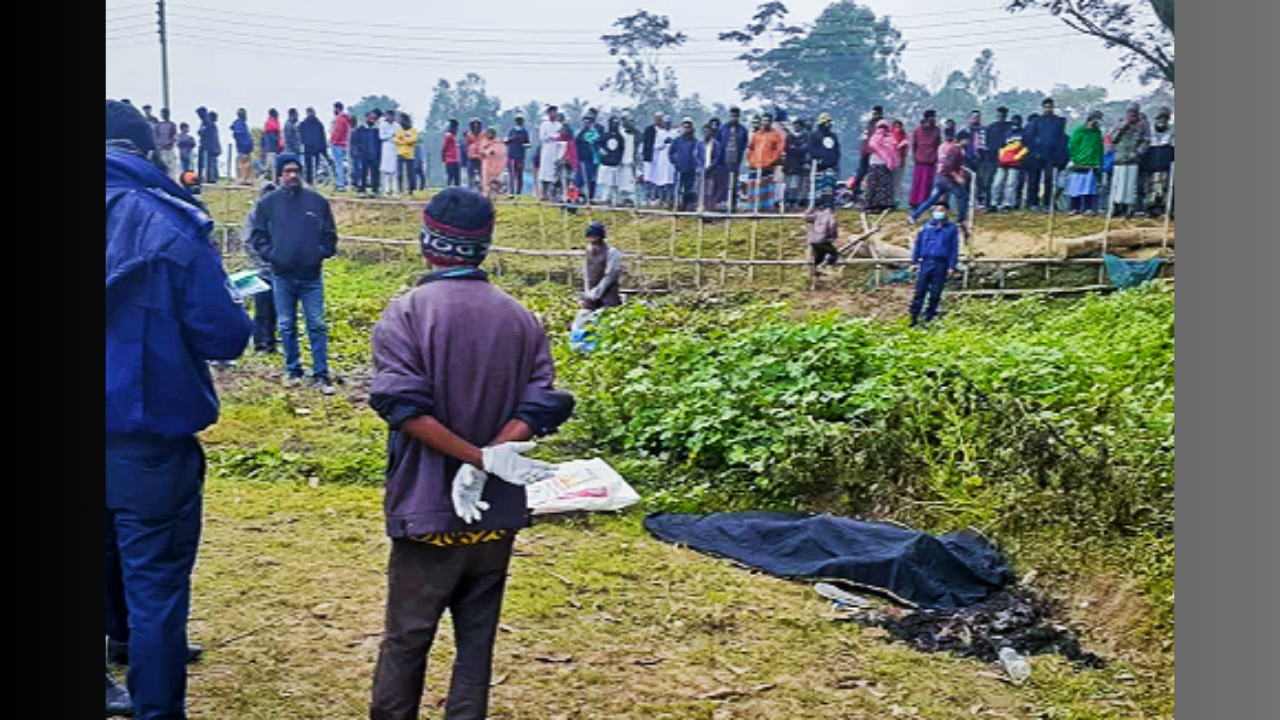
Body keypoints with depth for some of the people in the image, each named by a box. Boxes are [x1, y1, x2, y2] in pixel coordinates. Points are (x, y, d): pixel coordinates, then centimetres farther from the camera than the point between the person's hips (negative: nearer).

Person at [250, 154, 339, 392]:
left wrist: (320, 254, -6)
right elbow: (258, 236, 9)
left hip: (311, 276, -1)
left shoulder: (317, 201, 5)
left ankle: (321, 374, 3)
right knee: (286, 326, 8)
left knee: (317, 325, -2)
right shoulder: (268, 203, 6)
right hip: (282, 276, 1)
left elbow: (330, 236, 9)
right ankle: (293, 370, 20)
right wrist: (270, 255, -5)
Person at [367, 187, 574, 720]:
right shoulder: (521, 319, 2)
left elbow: (403, 406, -20)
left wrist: (482, 458, -17)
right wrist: (483, 466, -15)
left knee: (406, 640, 11)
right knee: (477, 640, 14)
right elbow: (540, 407, -8)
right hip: (497, 513, 3)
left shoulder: (407, 312, -9)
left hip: (428, 511, -3)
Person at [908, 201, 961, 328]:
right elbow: (917, 244, 14)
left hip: (941, 265, -1)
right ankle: (914, 319, -2)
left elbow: (954, 249, 6)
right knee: (919, 292, -4)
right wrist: (914, 262, 7)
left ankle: (928, 319, 9)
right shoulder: (926, 227, 11)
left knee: (935, 294, 2)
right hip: (926, 262, 1)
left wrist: (952, 267, -2)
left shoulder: (951, 229, 8)